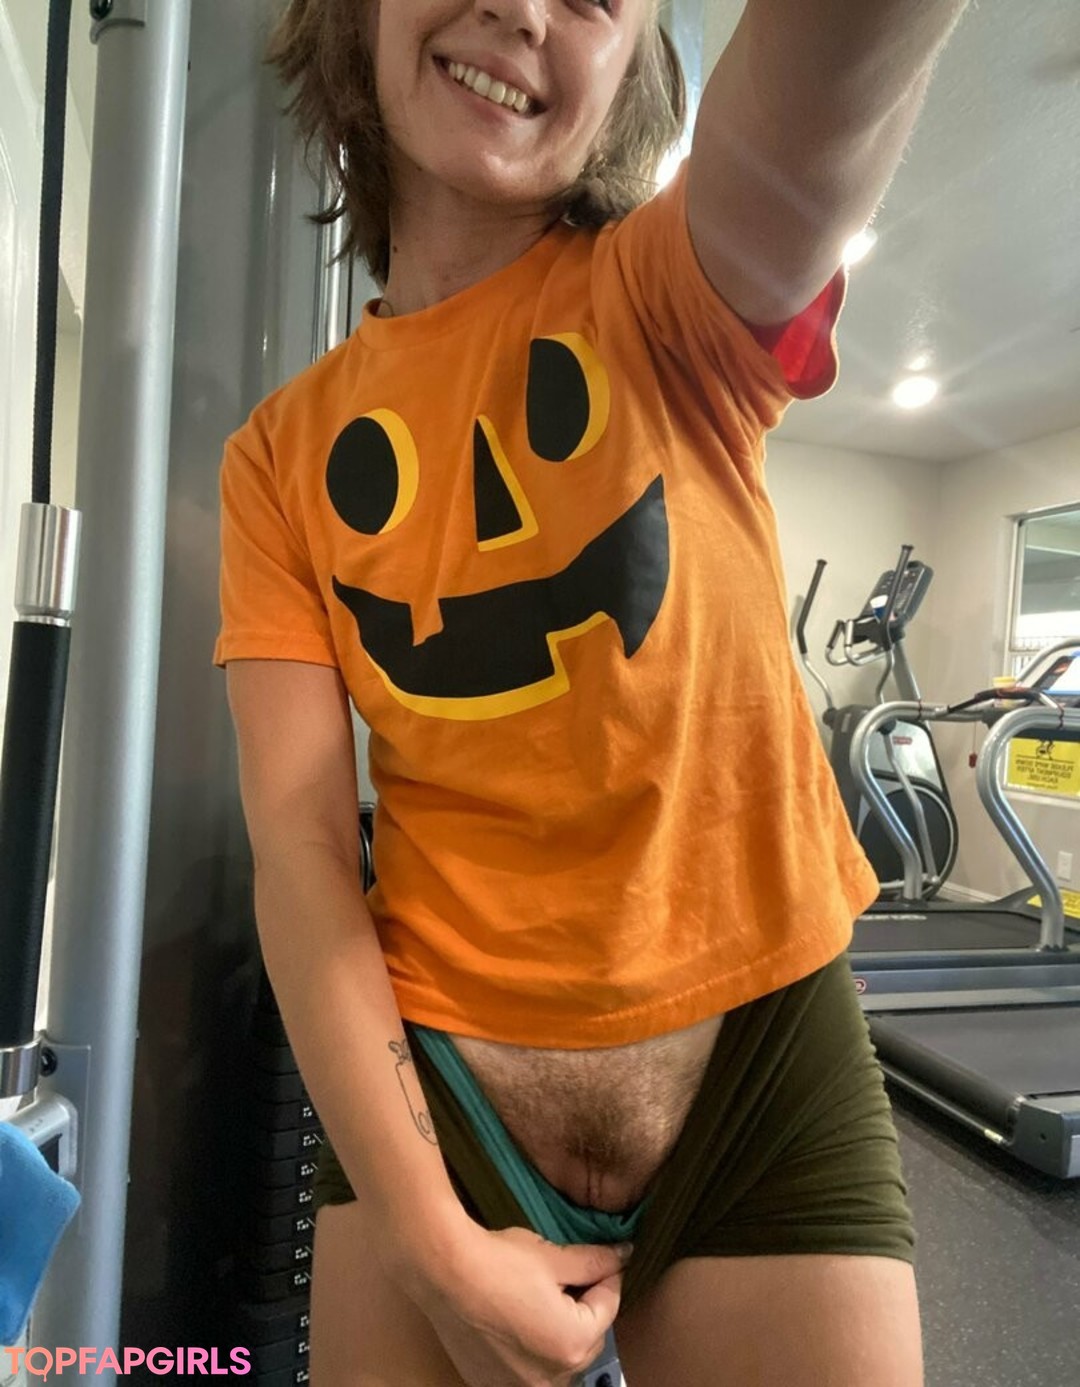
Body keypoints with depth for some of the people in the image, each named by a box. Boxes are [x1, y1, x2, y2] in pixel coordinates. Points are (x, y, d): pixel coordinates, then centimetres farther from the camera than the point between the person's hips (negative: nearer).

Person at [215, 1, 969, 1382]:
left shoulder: (673, 298, -6)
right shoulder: (281, 453, 0)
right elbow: (298, 843, -7)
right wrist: (422, 1232, -11)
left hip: (759, 1052, -1)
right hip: (431, 1069, 2)